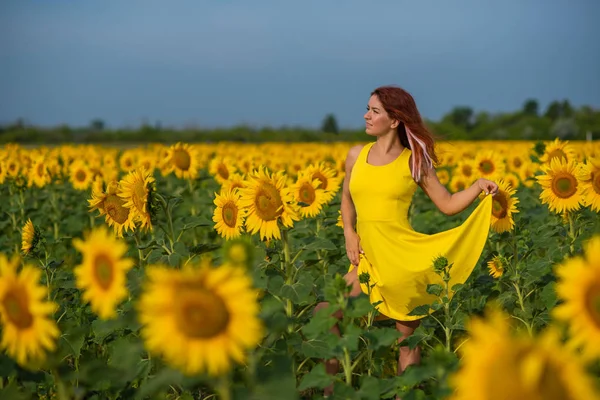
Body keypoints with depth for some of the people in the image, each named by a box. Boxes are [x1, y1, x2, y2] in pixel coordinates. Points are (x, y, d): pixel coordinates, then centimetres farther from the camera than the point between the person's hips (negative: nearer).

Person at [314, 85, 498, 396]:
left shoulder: (413, 161, -2)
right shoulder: (357, 155, 8)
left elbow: (448, 205, 4)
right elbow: (347, 198, 23)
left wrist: (479, 186, -11)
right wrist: (349, 233, 7)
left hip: (403, 258, -4)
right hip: (369, 260, 5)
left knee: (407, 336, 4)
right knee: (322, 313, -1)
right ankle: (331, 387, 15)